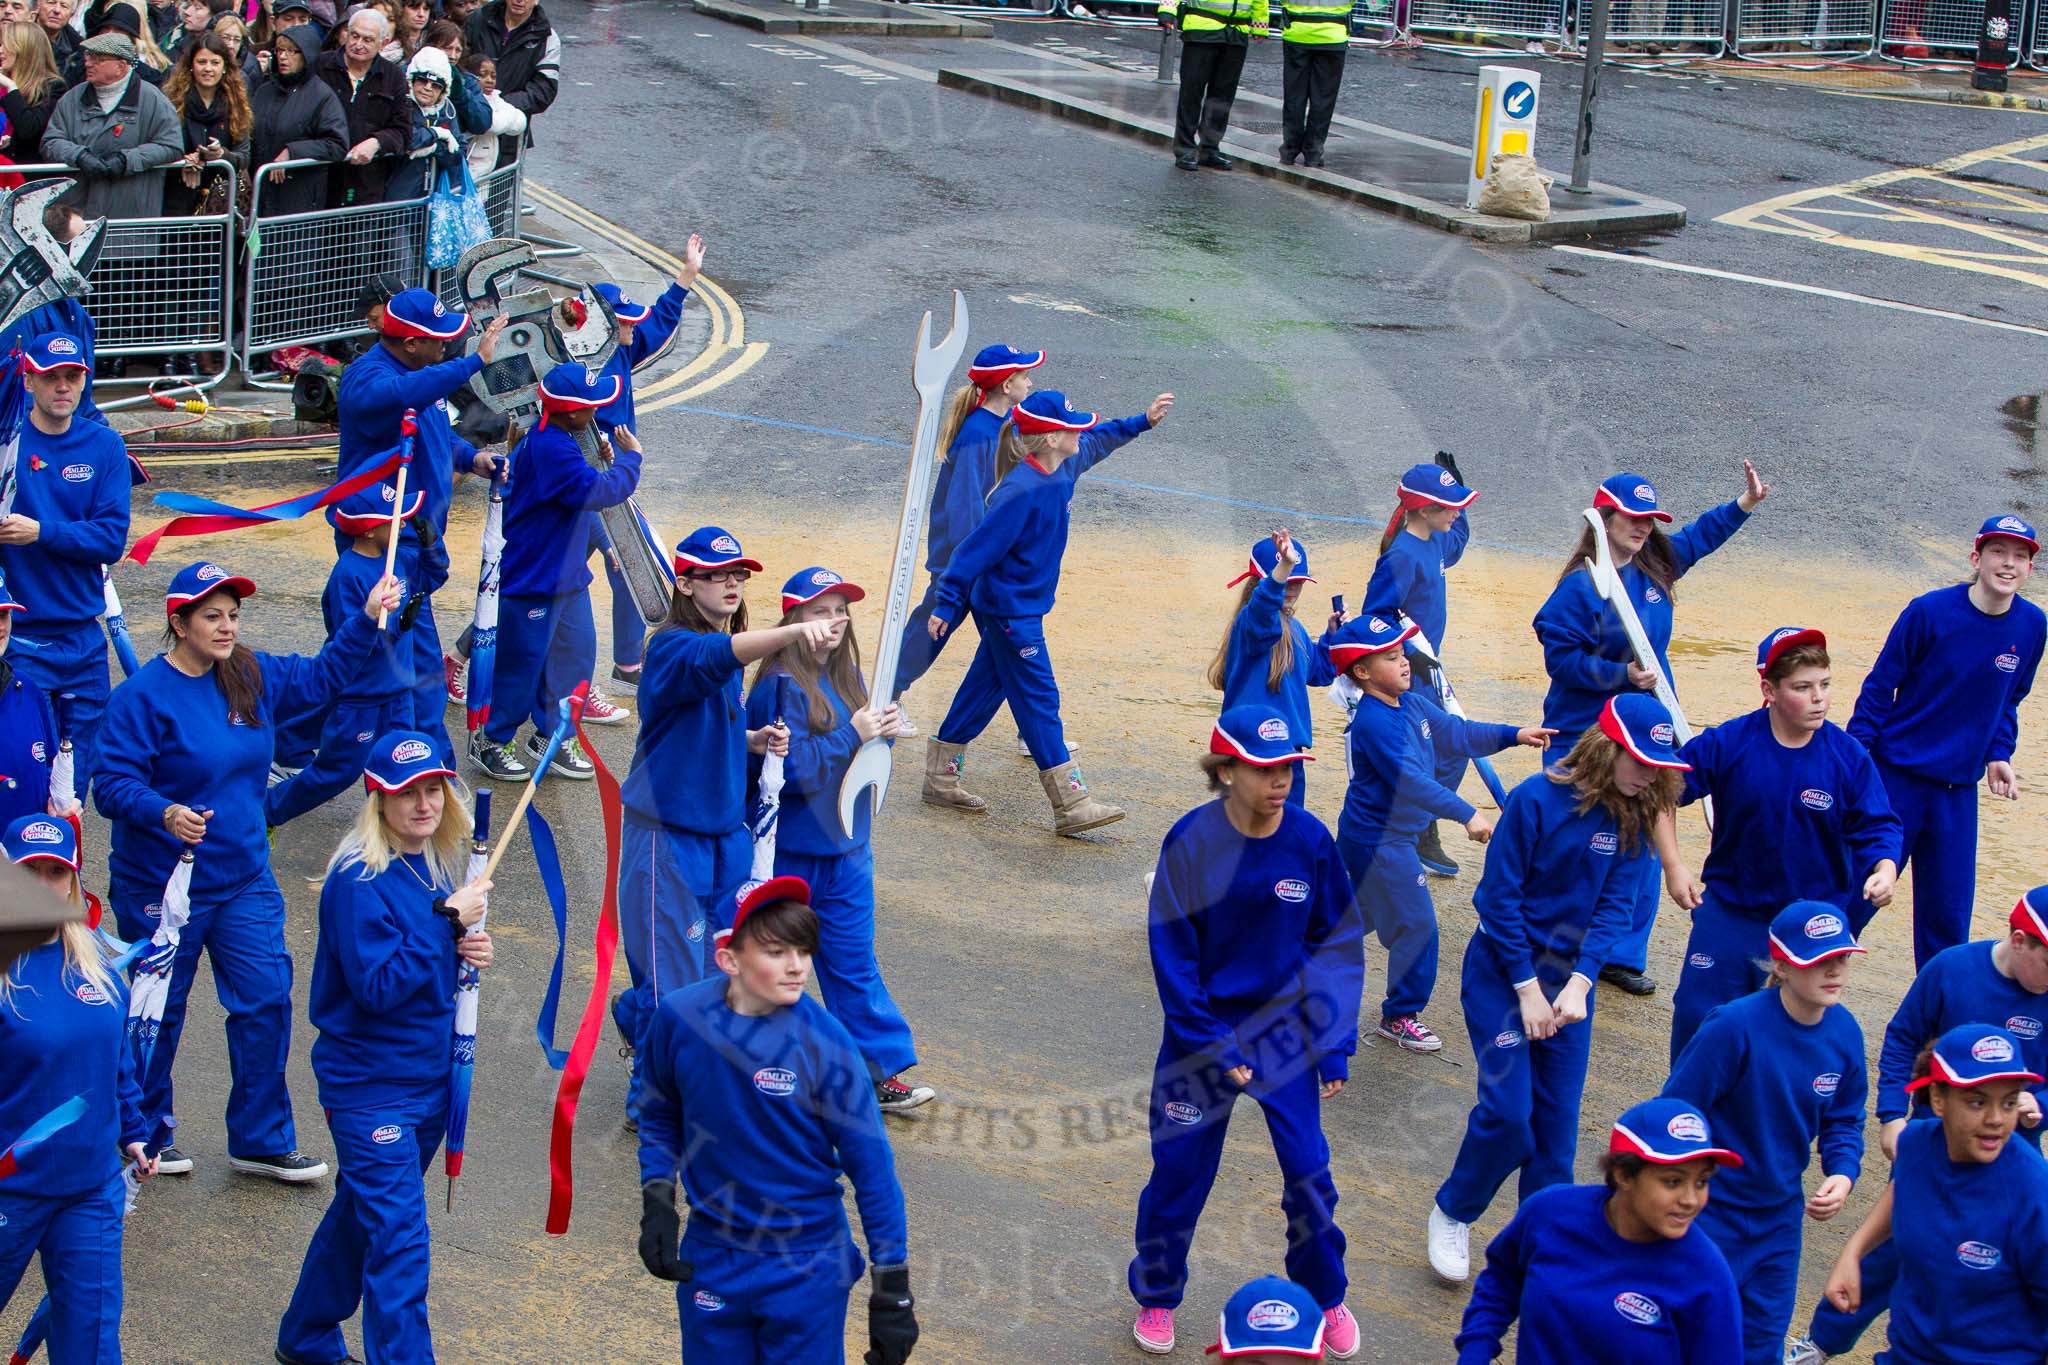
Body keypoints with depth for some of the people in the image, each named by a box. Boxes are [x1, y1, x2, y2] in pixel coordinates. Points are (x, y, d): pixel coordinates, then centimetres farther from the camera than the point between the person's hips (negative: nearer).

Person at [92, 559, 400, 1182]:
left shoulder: (254, 677, 2)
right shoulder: (143, 696, -17)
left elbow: (320, 677, 17)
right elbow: (112, 785, -20)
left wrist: (367, 618, 7)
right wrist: (165, 813, -38)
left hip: (244, 880, 6)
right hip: (160, 891, -5)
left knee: (266, 1003, 3)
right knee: (157, 1014, 9)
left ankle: (261, 1141, 16)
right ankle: (148, 1134, 30)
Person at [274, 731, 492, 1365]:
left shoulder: (440, 867, 4)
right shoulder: (360, 881, -20)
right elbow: (378, 986, -24)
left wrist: (469, 951, -6)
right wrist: (448, 922, -24)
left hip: (430, 1075, 8)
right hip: (371, 1085, -8)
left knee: (362, 1213, 23)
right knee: (398, 1240, -10)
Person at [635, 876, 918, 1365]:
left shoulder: (825, 1043, -18)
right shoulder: (679, 1017, -11)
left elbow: (872, 1166, -12)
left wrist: (893, 1292, -12)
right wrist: (656, 1200, -5)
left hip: (807, 1268, -2)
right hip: (711, 1257, 2)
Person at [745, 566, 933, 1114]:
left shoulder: (847, 675, 6)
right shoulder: (781, 685, -17)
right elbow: (791, 769, -23)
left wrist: (882, 728, -9)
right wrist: (853, 735, -22)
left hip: (845, 847, 6)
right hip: (790, 854, -6)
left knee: (852, 963, 10)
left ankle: (879, 1071, 14)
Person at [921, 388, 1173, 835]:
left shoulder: (1064, 468, 1)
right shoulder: (1022, 492, -26)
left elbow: (1098, 442, 24)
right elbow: (978, 547, -22)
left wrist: (1143, 421, 22)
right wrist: (946, 604, -20)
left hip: (1020, 608, 10)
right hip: (1010, 611, -10)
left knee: (984, 691, 16)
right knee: (1039, 701, -5)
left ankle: (940, 780, 26)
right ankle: (1071, 806, -2)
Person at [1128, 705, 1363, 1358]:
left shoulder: (1310, 840, -11)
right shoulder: (1191, 841, -15)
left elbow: (1336, 946, -3)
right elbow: (1172, 953, -11)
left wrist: (1334, 1047, -6)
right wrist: (1214, 1047, -14)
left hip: (1285, 1031, 1)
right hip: (1204, 1030, -1)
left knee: (1308, 1170, 2)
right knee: (1179, 1169, 5)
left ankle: (1324, 1297, 26)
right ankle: (1155, 1298, 29)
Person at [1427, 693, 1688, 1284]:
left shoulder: (1631, 816, -3)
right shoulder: (1536, 799, -19)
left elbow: (1614, 904, -5)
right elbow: (1499, 897, -15)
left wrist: (1579, 982, -18)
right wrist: (1528, 988, -15)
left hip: (1571, 975, 5)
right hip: (1502, 970, -5)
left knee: (1558, 1118, 4)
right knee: (1508, 1109, -11)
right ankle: (1451, 1213, 12)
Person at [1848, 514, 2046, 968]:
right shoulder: (1929, 611, -14)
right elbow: (1881, 684, -7)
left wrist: (1998, 755, 4)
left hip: (1959, 788, 3)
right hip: (1896, 775, -3)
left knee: (1949, 909, 6)